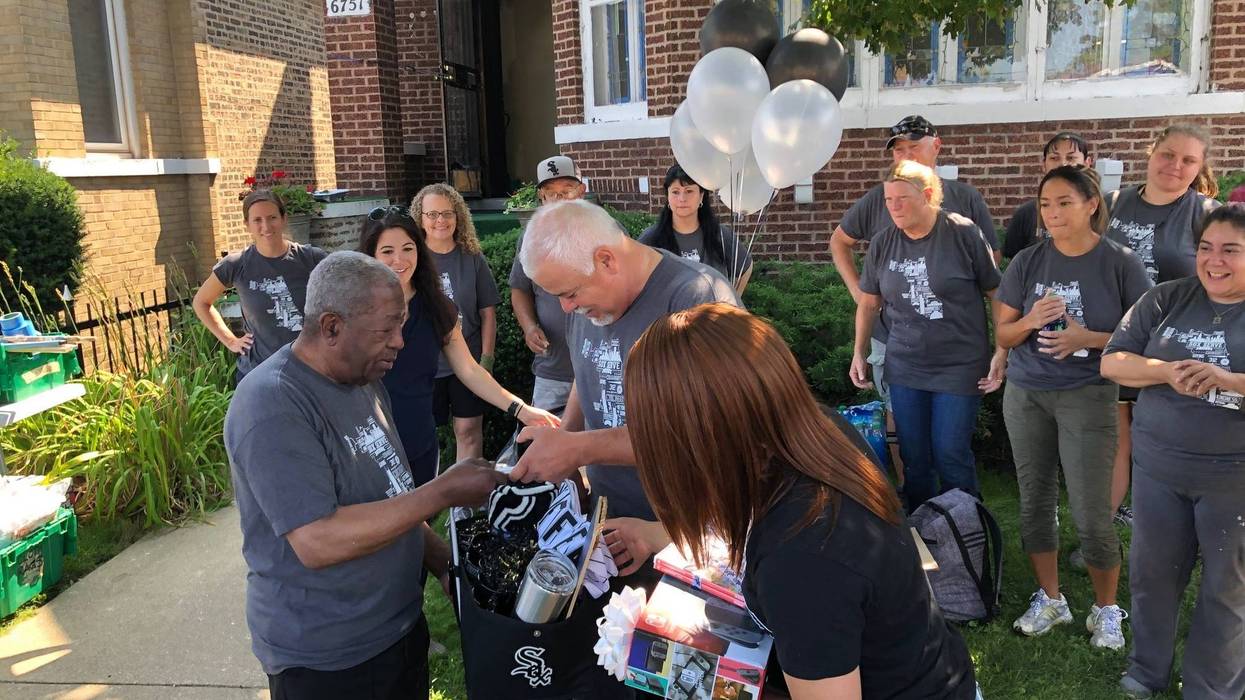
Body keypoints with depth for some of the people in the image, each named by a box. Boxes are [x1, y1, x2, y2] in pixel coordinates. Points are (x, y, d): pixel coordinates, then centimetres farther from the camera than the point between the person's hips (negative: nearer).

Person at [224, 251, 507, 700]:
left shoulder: (363, 379, 4)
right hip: (324, 661, -7)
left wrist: (442, 561, 2)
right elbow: (318, 542, -29)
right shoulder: (272, 407, -24)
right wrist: (444, 492, -26)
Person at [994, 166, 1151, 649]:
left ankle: (1107, 610, 22)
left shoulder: (1120, 264, -6)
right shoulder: (1027, 262, 1)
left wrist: (1088, 338, -19)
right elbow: (1003, 335, 5)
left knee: (1092, 514, -2)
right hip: (1026, 395, 3)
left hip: (1088, 396, -3)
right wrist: (1030, 321, -16)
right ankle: (1049, 599, 30)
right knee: (1035, 500, 11)